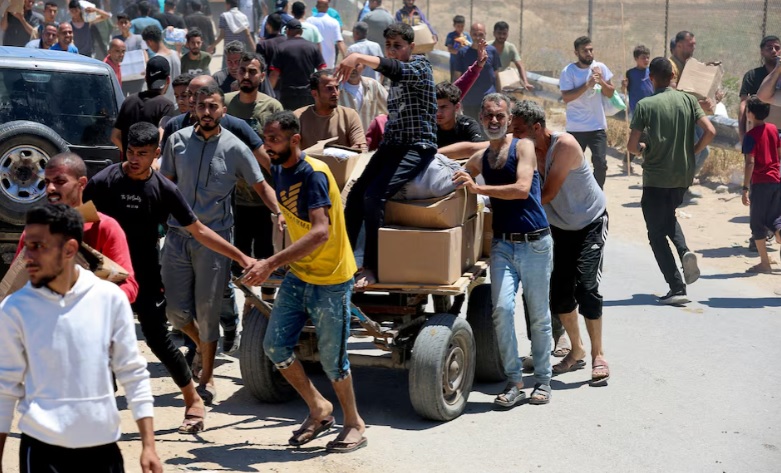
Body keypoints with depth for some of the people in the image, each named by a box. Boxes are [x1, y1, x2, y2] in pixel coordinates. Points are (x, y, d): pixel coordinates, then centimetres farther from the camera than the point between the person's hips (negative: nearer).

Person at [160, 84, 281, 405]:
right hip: (178, 234, 2)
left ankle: (206, 377, 17)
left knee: (207, 311, 1)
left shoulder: (234, 148, -3)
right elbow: (165, 184, 12)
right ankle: (201, 346, 35)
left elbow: (261, 185, 2)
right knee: (176, 310, 3)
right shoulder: (177, 140, 4)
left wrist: (280, 213, -13)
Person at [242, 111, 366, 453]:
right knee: (275, 345, 4)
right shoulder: (279, 171, 2)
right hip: (298, 275, 8)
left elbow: (320, 232, -35)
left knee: (331, 357, 1)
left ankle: (354, 424, 22)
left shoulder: (314, 174, -24)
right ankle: (319, 410, 23)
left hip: (330, 280, -8)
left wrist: (271, 264, -39)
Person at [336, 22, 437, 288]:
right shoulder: (396, 76, 19)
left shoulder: (420, 67, -7)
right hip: (392, 144, 8)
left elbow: (394, 68, -29)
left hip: (418, 146, -8)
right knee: (356, 194, -7)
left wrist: (358, 57, -43)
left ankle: (372, 269, -17)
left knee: (374, 196, -23)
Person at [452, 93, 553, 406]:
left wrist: (477, 188, -22)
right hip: (503, 244, 3)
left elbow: (522, 189, -18)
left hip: (535, 243, -3)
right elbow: (453, 178, 28)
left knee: (539, 315, 4)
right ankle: (513, 382, -4)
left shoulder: (523, 147, -3)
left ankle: (542, 380, 17)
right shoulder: (479, 159, 13)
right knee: (502, 309, -13)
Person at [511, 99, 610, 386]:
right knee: (560, 292, 1)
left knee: (586, 287, -16)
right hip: (560, 226, 6)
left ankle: (598, 356, -3)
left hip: (591, 222, -6)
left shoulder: (564, 145, -27)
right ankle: (577, 352, 21)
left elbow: (547, 194, -30)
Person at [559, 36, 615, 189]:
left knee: (600, 163, -4)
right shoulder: (568, 71, -8)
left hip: (598, 126, 2)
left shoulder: (600, 68, 3)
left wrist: (601, 81, -13)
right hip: (576, 128, -2)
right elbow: (566, 97, -17)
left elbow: (610, 93, 6)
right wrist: (587, 85, -22)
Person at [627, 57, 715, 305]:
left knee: (657, 234, 6)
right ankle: (684, 251, 3)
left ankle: (677, 289, -2)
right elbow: (710, 131, -8)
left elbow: (632, 146, -14)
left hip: (656, 177, -5)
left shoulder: (645, 105, -11)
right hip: (683, 175, 5)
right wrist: (693, 152, 7)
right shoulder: (688, 100, 0)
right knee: (668, 216, 31)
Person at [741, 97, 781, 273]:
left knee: (758, 224, 2)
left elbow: (750, 163, -18)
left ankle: (765, 263, 1)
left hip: (760, 183, -6)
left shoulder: (751, 135, -12)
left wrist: (745, 188, -18)